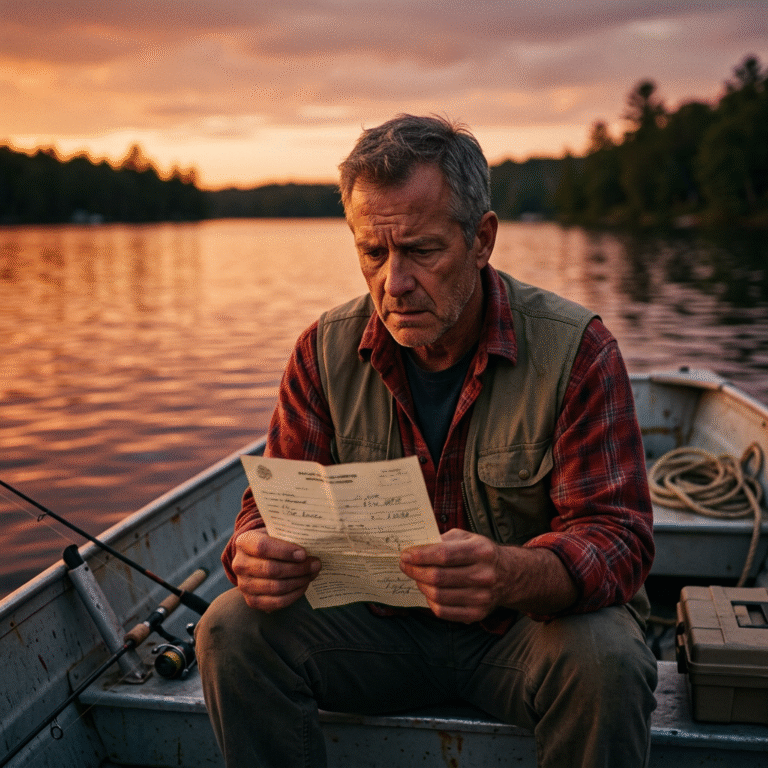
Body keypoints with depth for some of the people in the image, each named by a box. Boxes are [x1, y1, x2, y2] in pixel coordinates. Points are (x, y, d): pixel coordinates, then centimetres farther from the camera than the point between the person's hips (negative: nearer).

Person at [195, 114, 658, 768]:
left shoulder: (576, 350, -15)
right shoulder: (326, 352, -5)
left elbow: (615, 534, -19)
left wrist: (511, 576, -42)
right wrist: (258, 553, -29)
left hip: (539, 623, -2)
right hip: (381, 626, 3)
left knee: (604, 658, -33)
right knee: (233, 629, -19)